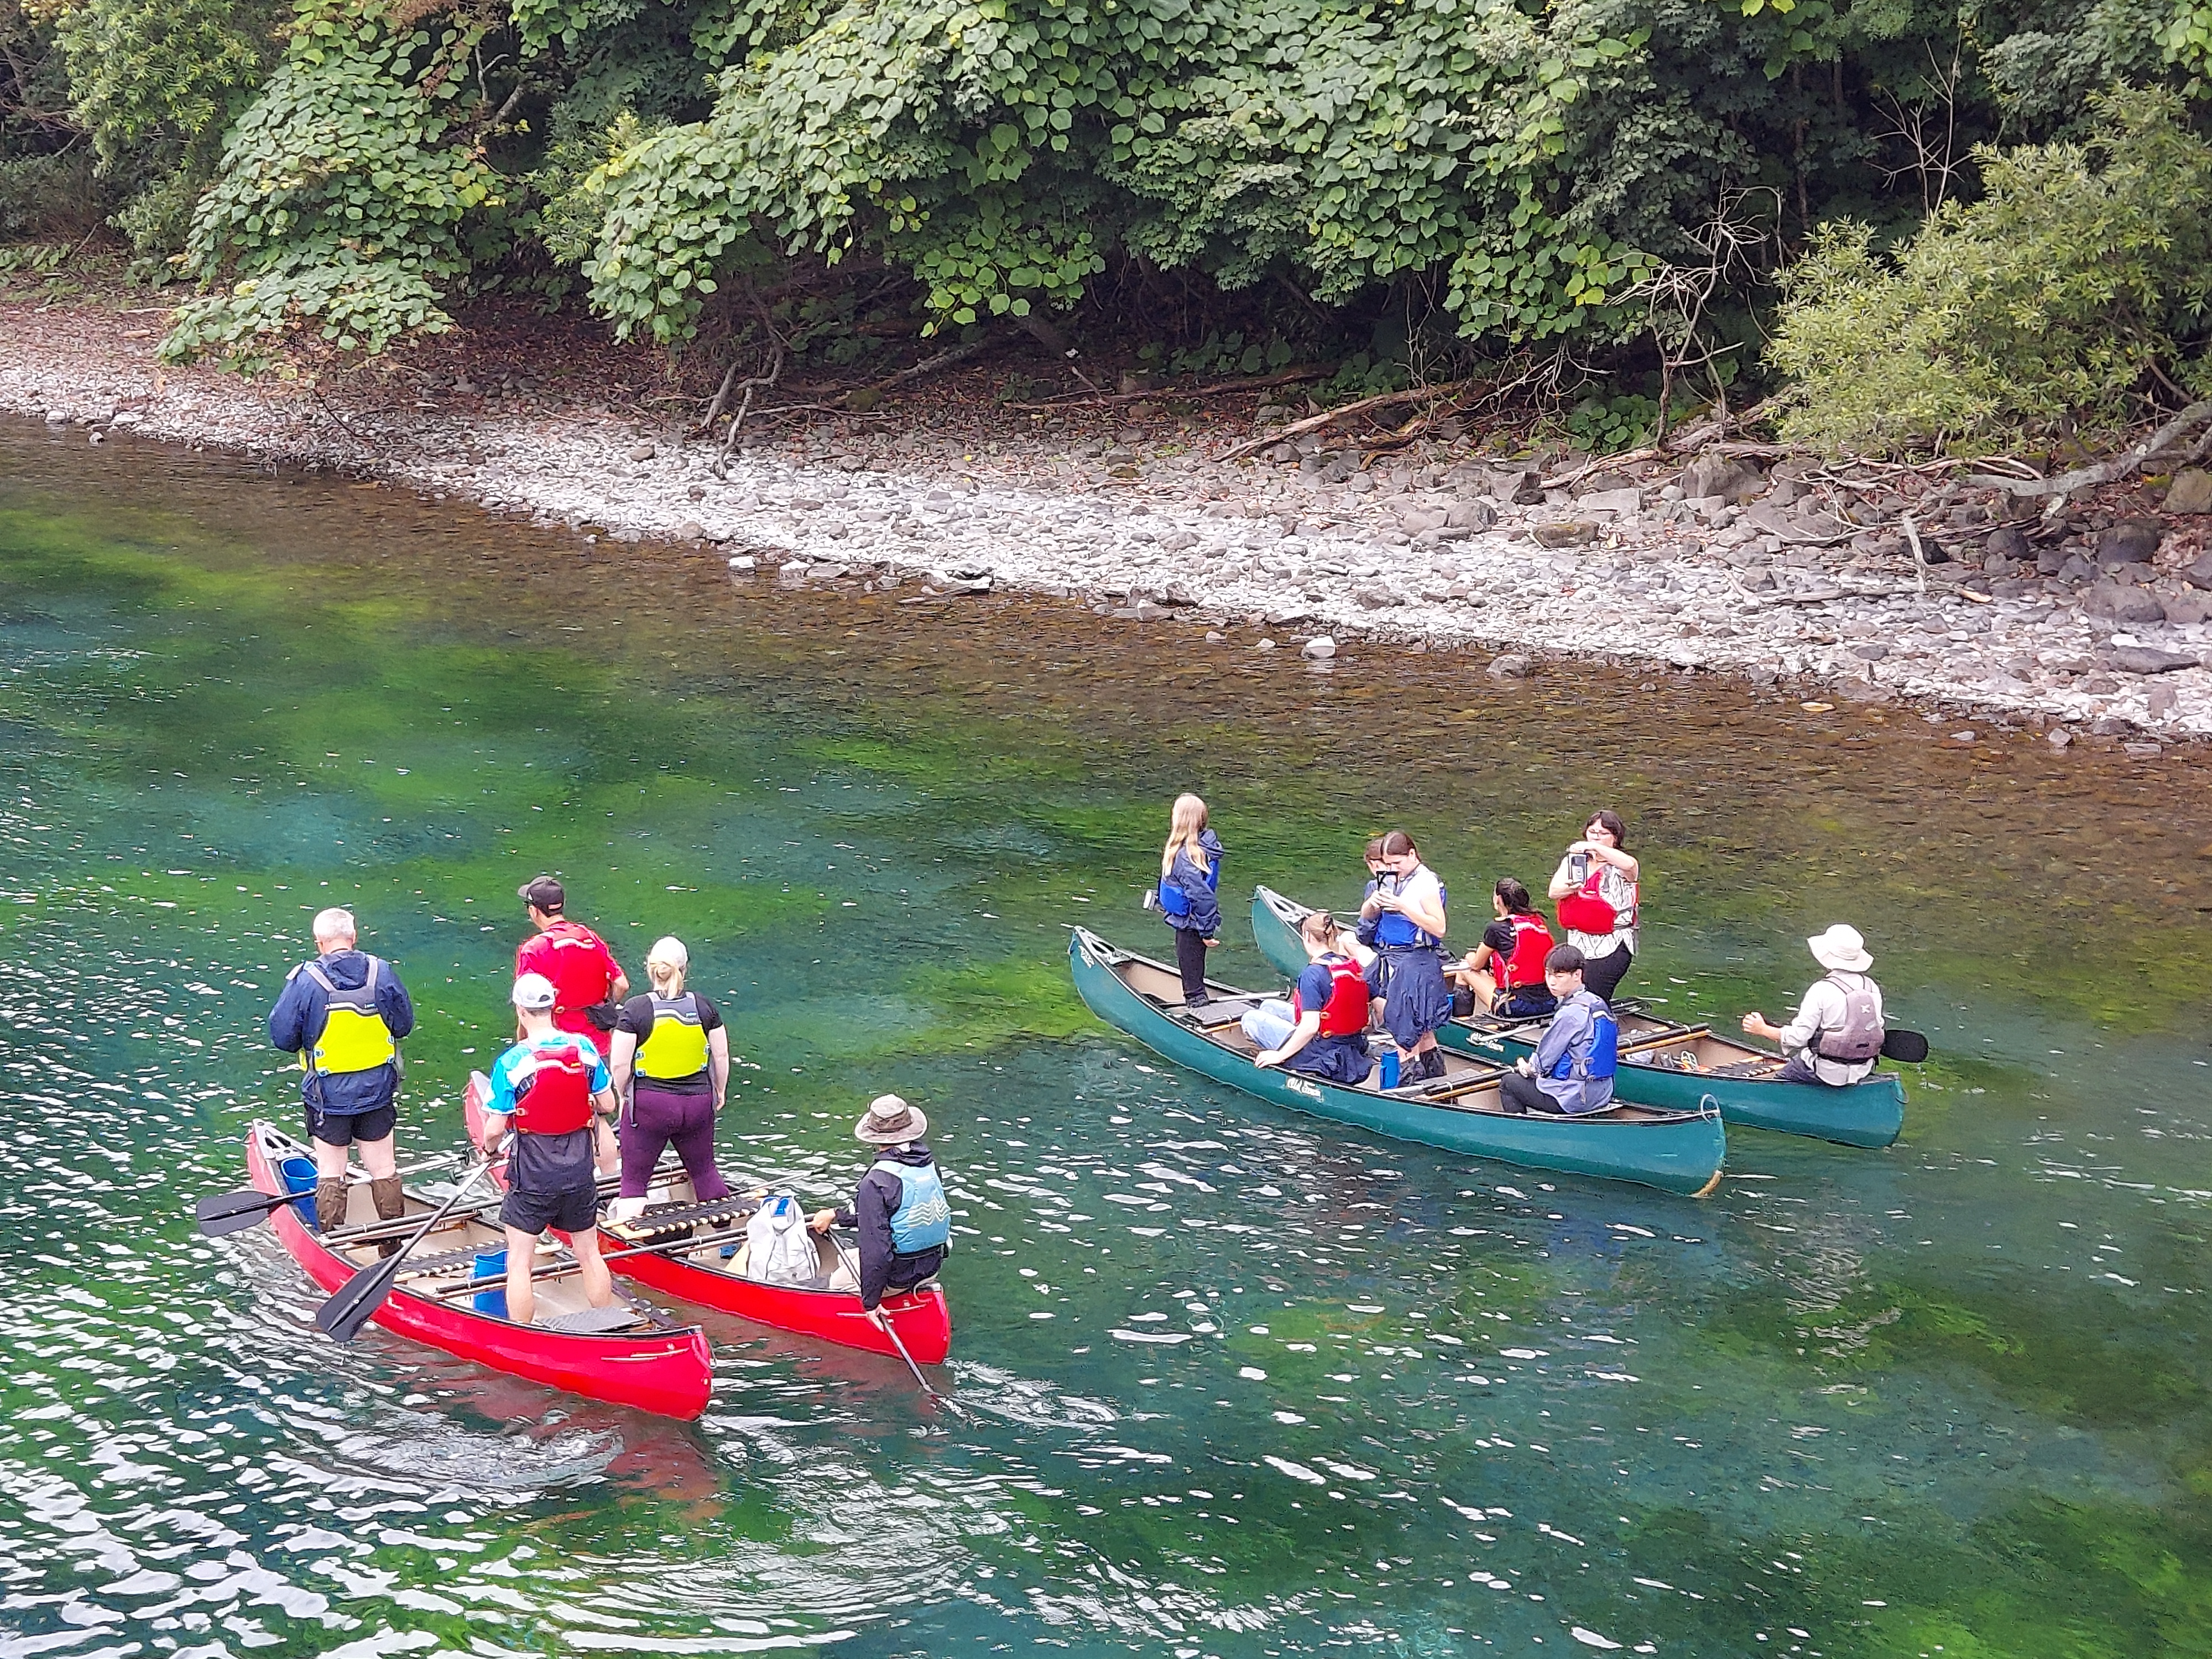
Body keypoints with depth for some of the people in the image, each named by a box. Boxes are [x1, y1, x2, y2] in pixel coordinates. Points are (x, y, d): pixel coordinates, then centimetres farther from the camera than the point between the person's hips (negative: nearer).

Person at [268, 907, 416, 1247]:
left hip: (328, 1096, -2)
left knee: (330, 1174, 10)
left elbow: (282, 1036, -10)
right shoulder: (381, 973, -8)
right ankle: (395, 1243, 21)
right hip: (377, 1091, 2)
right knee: (384, 1169, 13)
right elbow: (404, 1024, 2)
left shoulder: (305, 981, -15)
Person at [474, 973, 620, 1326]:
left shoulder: (510, 1062, -16)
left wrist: (489, 1148, 9)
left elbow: (495, 1129, -12)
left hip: (532, 1175, -4)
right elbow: (608, 1105, 2)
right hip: (580, 1170, 4)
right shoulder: (585, 1048, -6)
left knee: (520, 1262, 6)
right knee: (589, 1255, 18)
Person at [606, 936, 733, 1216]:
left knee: (634, 1179, 7)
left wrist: (622, 1095, 5)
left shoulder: (635, 1010, -12)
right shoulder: (704, 1007, -2)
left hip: (648, 1105, -3)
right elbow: (721, 1056, 4)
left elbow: (620, 1064, -12)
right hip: (698, 1102, 3)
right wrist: (720, 1092, 19)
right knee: (705, 1172, 21)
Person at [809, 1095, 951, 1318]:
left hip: (898, 1275, -7)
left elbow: (875, 1245, -26)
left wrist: (870, 1302, -19)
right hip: (933, 1266, 7)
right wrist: (836, 1216, 19)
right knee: (845, 1258, 27)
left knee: (837, 1282, 20)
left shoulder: (877, 1181, -26)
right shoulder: (929, 1163, -2)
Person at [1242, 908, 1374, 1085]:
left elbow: (1310, 1026, -26)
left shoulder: (1313, 974, -21)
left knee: (1251, 1019, 2)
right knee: (1269, 1006, 21)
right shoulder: (1353, 966, 1)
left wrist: (1280, 1056, -15)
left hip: (1324, 1057, -8)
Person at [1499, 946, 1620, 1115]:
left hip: (1575, 1099, -9)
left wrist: (1527, 1068, 10)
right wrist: (1531, 1067, 13)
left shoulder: (1569, 1014, -21)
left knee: (1508, 1083, 10)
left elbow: (1543, 1062, -11)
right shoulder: (1598, 1003, 6)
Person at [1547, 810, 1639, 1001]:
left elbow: (1630, 865, -28)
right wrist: (1569, 888, -27)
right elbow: (1554, 891, -3)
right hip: (1578, 945, 5)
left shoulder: (1618, 867, -2)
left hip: (1612, 948, -5)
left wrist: (1595, 847, -36)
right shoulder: (1573, 860, 10)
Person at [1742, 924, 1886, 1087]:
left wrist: (1763, 1030, -4)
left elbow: (1799, 1036, -17)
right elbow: (1879, 1031, 6)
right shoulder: (1873, 988, -3)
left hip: (1827, 1073, -6)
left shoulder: (1821, 990, -20)